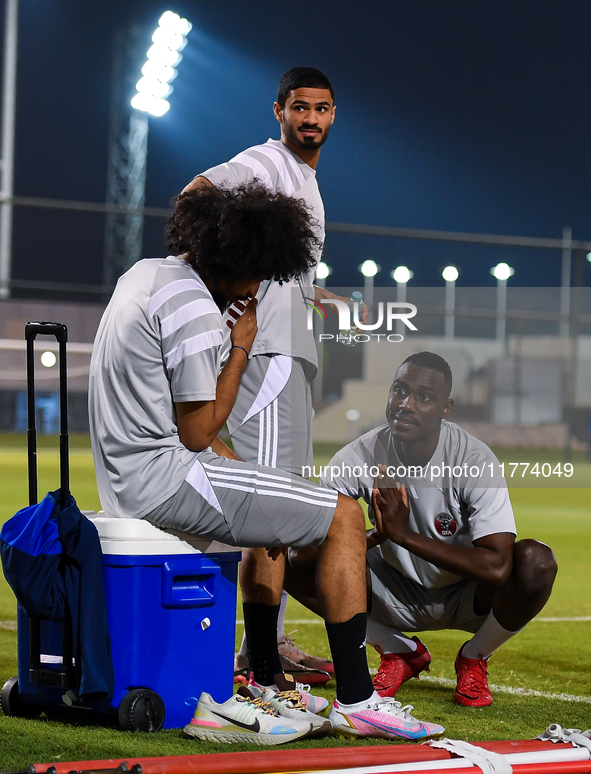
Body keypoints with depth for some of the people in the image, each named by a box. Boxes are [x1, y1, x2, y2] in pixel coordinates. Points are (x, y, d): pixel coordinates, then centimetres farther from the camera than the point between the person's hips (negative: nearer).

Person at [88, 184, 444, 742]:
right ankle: (355, 701, -8)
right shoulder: (193, 308, -18)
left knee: (283, 512, 30)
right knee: (343, 516, -7)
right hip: (163, 476, -10)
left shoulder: (145, 273, 14)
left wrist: (226, 457, 19)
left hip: (124, 475, 10)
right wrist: (242, 349, -5)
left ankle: (267, 682, 27)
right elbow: (197, 432, -15)